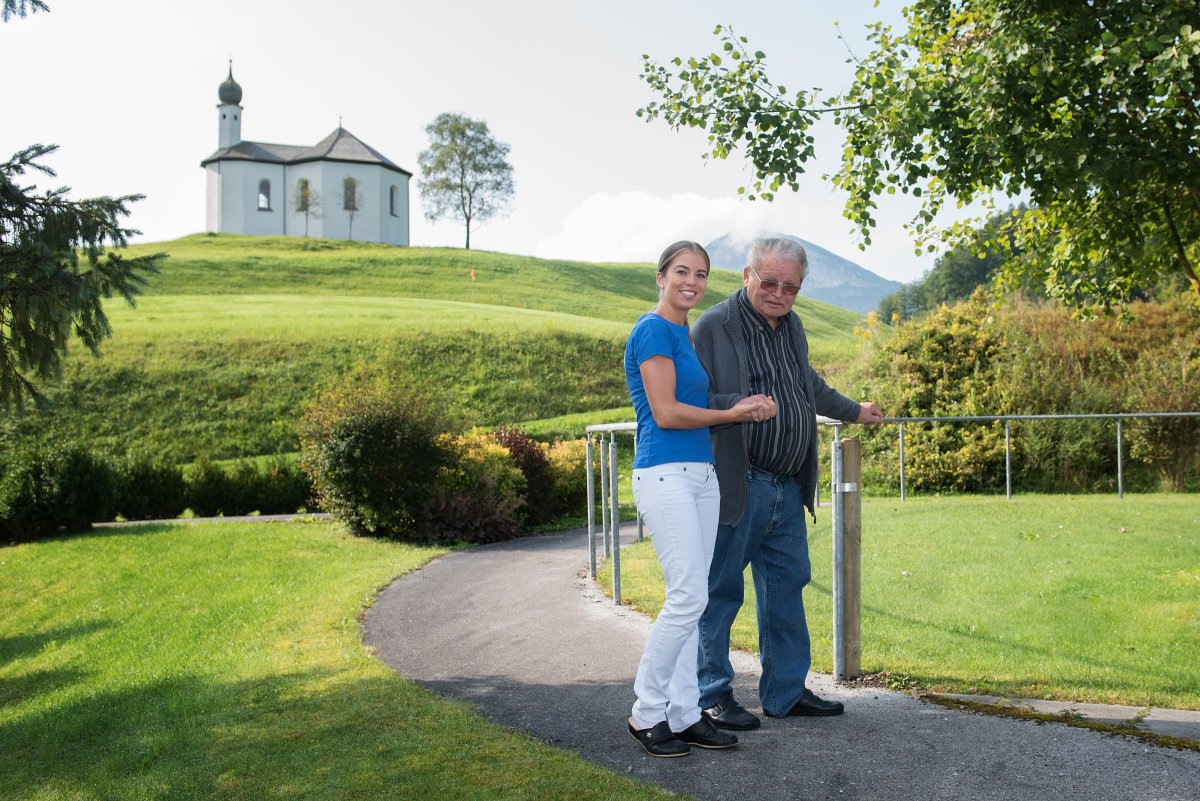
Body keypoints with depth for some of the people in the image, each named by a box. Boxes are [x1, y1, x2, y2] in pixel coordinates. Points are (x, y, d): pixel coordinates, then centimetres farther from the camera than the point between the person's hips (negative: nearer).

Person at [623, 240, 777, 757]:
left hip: (701, 474, 9)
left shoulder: (684, 334, 19)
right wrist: (731, 414, -4)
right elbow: (666, 413, -14)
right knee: (687, 597, -10)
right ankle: (646, 714, 4)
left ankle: (684, 714, 16)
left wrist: (745, 406, 1)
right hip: (665, 476, -9)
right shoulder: (654, 329, -8)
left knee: (691, 599, 9)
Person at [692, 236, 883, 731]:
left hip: (788, 488, 8)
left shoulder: (792, 326, 16)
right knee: (720, 591, 0)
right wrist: (735, 406, -29)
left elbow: (809, 384, 33)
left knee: (787, 588, 13)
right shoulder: (713, 327, -9)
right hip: (737, 486, -8)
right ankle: (712, 695, 12)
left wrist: (853, 411, 45)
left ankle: (786, 691, 25)